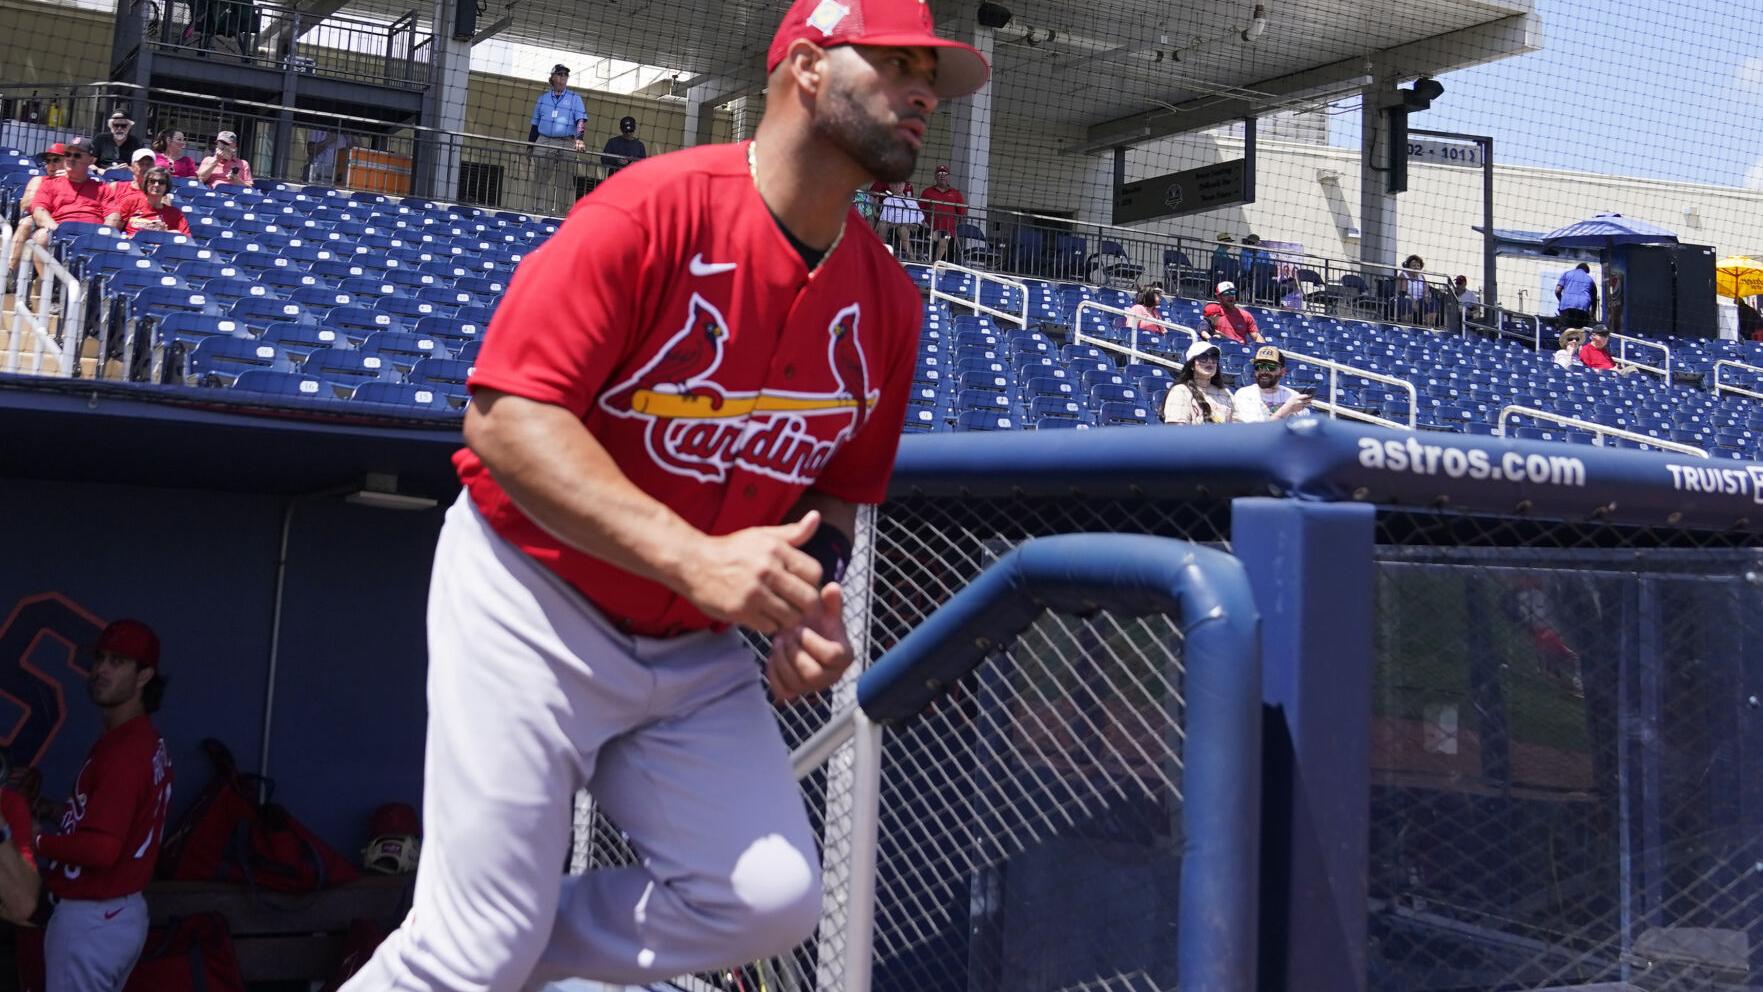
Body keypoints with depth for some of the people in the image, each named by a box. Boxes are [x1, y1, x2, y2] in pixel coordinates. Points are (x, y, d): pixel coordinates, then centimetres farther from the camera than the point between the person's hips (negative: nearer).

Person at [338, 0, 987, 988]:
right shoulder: (655, 209, -17)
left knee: (772, 900, -7)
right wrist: (694, 557, -31)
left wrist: (810, 599, -7)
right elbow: (505, 414, -23)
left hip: (697, 650, 6)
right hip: (534, 606, -6)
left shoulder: (887, 303, 2)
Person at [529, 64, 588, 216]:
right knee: (541, 180, -3)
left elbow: (581, 121, -2)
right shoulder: (543, 98, 17)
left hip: (567, 145, -2)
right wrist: (529, 145, 12)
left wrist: (579, 138, -20)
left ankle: (560, 214, -4)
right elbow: (535, 124, 19)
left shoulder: (575, 99, 10)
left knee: (565, 182, -5)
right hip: (543, 143, 2)